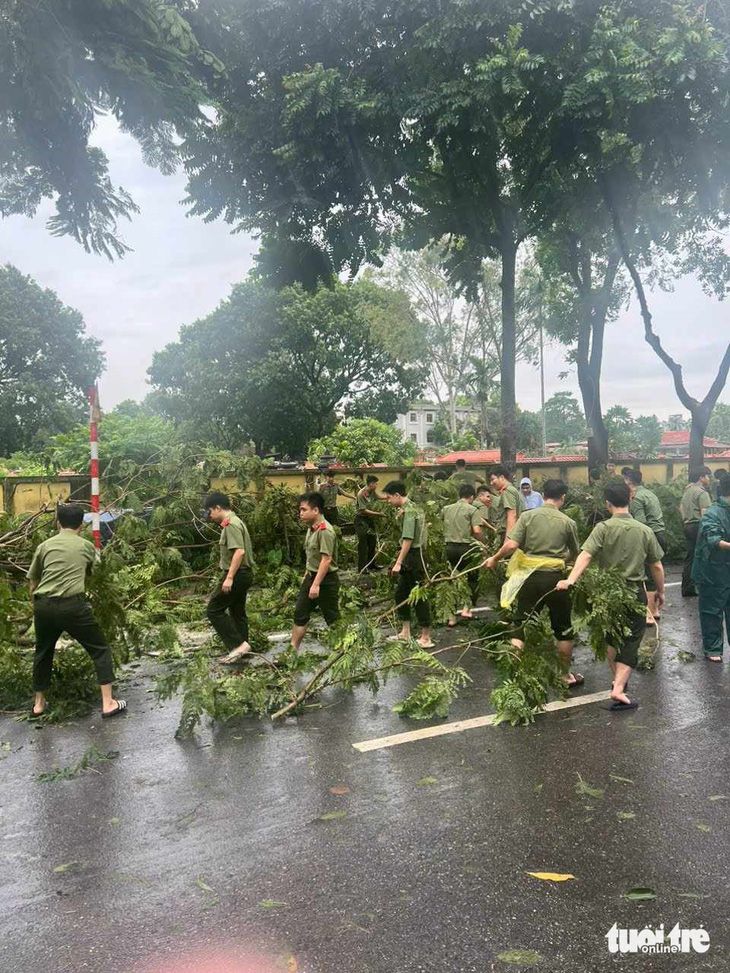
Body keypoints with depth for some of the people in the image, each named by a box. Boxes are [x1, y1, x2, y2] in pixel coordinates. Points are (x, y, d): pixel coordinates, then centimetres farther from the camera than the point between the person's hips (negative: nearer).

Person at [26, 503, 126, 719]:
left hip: (43, 606, 3)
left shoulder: (44, 545, 13)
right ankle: (108, 704, 5)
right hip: (72, 605, -3)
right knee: (100, 649, 10)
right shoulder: (87, 546, 10)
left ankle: (38, 705, 36)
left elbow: (32, 583, 17)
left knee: (43, 652, 25)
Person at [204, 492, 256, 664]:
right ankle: (241, 649, 20)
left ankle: (238, 644, -9)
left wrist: (229, 577, -29)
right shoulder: (234, 522, 15)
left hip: (236, 575, -10)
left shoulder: (231, 524, -17)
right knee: (237, 612, 15)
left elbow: (239, 551, -27)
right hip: (243, 574, 10)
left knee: (214, 610, -6)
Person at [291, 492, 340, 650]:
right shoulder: (311, 528, 7)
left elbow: (326, 559, -26)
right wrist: (307, 575, 22)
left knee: (332, 618, 2)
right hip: (312, 576, 10)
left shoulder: (325, 531, -22)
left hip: (326, 579, -10)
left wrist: (316, 584, -27)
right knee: (299, 614, 11)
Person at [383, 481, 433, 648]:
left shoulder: (408, 511, -16)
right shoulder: (412, 507, 14)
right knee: (401, 593, 15)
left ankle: (426, 637, 2)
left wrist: (398, 562, -25)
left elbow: (408, 539, -24)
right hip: (411, 557, 10)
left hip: (413, 556, -10)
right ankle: (405, 633, 22)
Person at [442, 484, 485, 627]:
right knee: (473, 578, 15)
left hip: (450, 547, 5)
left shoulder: (446, 509, 12)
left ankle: (451, 617, 12)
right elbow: (477, 531, -14)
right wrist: (483, 542, 2)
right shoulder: (472, 510, -3)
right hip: (466, 547, -4)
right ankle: (467, 608, 3)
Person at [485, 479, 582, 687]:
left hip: (531, 577, 1)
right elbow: (574, 554, 11)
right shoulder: (568, 522, -2)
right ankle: (566, 676, 27)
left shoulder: (527, 516, -4)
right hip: (555, 578, -1)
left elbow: (511, 545, -13)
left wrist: (494, 559, 3)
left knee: (521, 625, 8)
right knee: (563, 629, 15)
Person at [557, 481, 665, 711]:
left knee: (611, 636, 23)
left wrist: (570, 580, -33)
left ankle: (617, 680, 29)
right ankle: (619, 688, -10)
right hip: (635, 593, 0)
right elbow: (657, 566, 4)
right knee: (630, 642, 3)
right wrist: (660, 591, 18)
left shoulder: (603, 528, -10)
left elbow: (586, 555, -25)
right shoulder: (644, 531, -2)